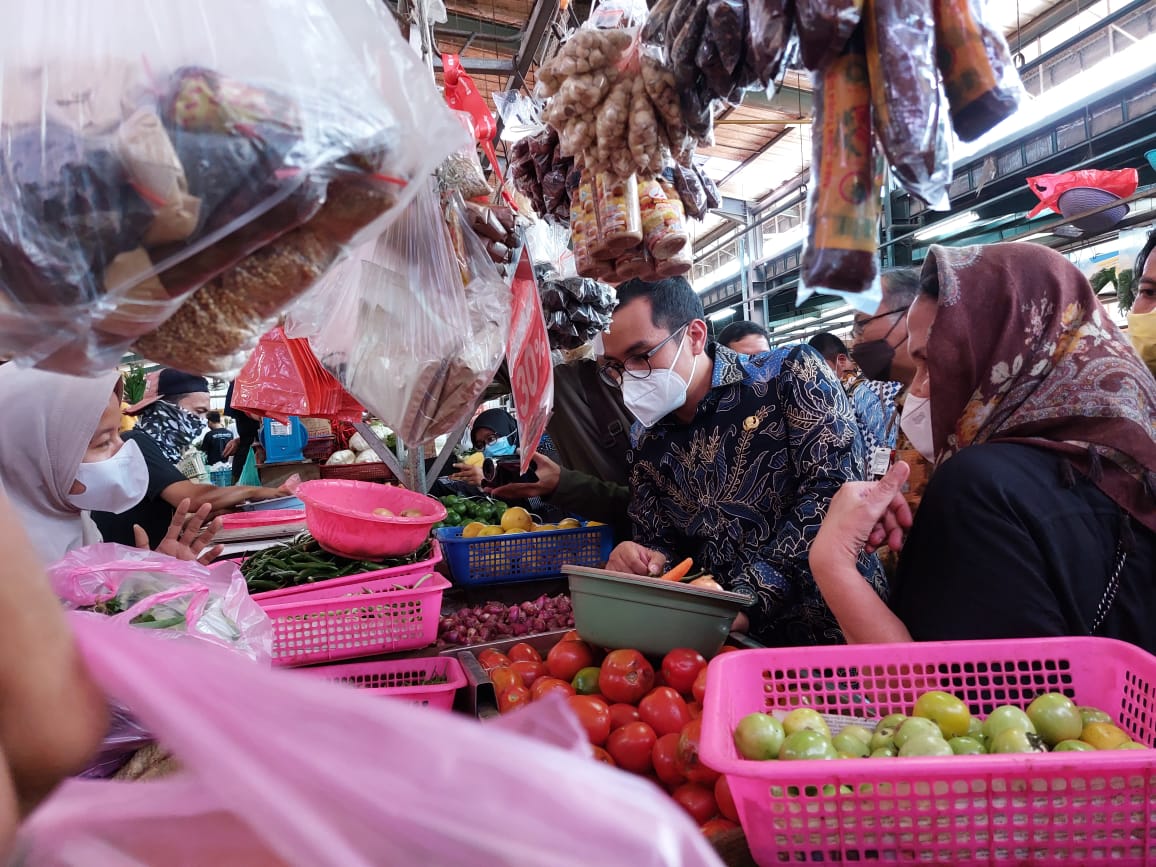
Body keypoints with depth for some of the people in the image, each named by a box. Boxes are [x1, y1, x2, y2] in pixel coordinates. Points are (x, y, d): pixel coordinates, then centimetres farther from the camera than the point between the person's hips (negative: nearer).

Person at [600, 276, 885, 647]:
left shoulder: (791, 375, -4)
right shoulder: (647, 444, 10)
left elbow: (835, 491, -15)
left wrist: (750, 600, -21)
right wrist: (641, 562, -9)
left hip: (838, 621, -5)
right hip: (736, 643, 5)